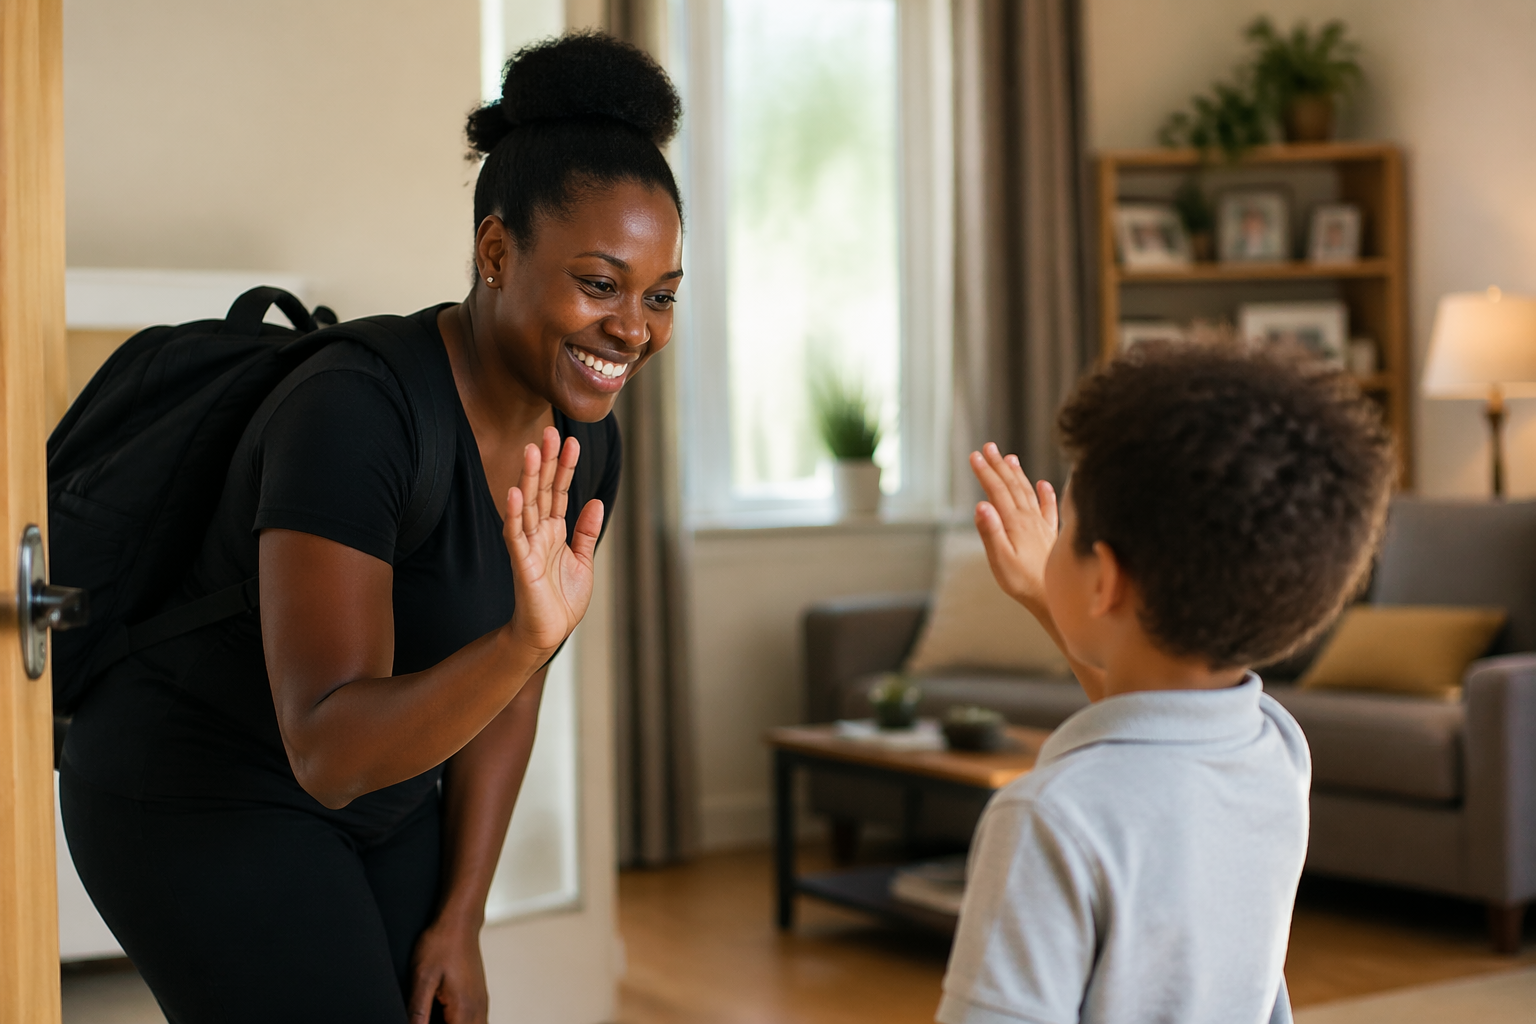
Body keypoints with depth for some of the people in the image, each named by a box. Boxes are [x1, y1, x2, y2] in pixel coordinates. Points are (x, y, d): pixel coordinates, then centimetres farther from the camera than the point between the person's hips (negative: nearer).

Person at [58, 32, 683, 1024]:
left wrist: (460, 917, 4)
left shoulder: (584, 445, -5)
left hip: (391, 801, 7)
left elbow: (502, 692, 5)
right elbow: (329, 753, -33)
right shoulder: (351, 414, -29)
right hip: (198, 799, -7)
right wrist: (525, 639, -46)